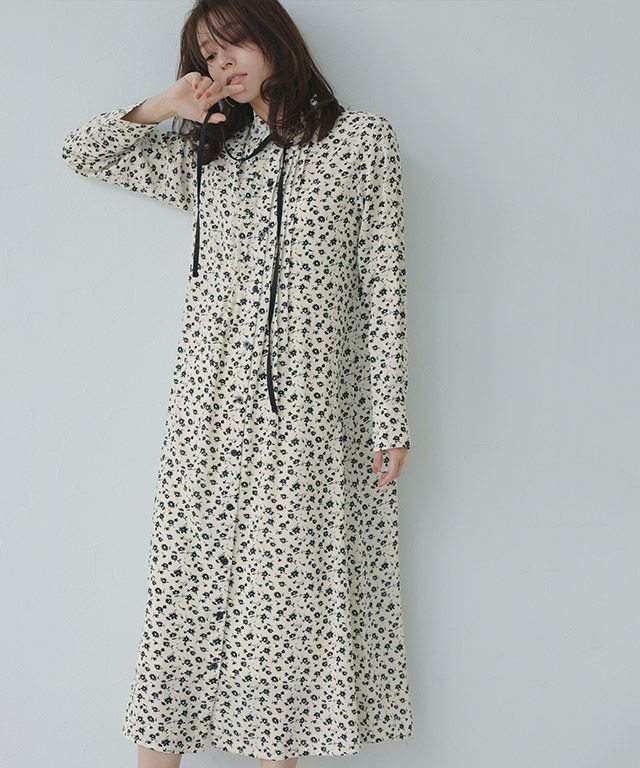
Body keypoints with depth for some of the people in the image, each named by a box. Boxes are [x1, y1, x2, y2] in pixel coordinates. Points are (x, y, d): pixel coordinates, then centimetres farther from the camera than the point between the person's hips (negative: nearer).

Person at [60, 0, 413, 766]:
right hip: (212, 396, 3)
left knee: (290, 582, 2)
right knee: (189, 574, 2)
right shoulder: (207, 154, 15)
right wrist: (163, 107, 7)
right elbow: (81, 152, 23)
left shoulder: (363, 139, 6)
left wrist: (389, 419, -3)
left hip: (309, 407, -2)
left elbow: (383, 283, 1)